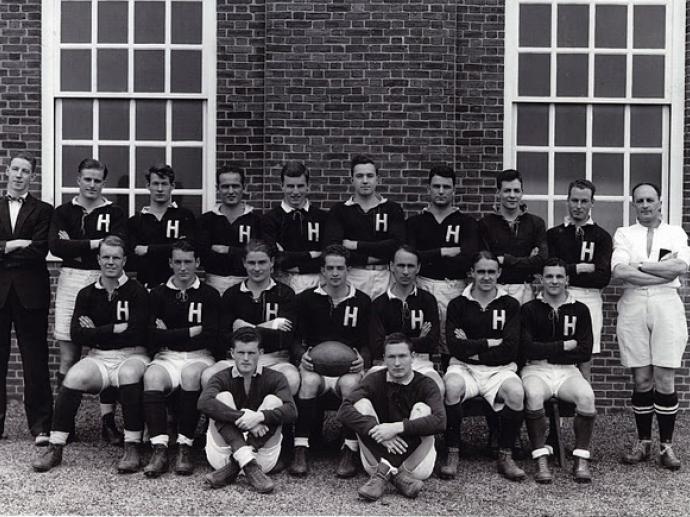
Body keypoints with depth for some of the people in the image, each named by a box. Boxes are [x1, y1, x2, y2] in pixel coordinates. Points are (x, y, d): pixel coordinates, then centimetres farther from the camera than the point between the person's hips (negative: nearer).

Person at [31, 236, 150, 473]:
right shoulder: (87, 294, 10)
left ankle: (132, 448, -27)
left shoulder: (137, 291, 0)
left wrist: (97, 332, -4)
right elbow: (78, 335, -1)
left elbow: (137, 334, -11)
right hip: (98, 358, 3)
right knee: (74, 377, -27)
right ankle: (54, 448, -17)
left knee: (128, 374, -36)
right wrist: (115, 329, -8)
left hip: (132, 356, -3)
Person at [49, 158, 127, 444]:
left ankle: (108, 420, 4)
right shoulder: (63, 212, 12)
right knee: (68, 356, 2)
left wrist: (74, 246, -8)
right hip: (70, 281, 1)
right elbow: (55, 246, -4)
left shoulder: (115, 213, 8)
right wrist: (93, 243, -10)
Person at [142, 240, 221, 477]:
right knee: (151, 377, -32)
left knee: (191, 374, -35)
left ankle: (185, 447, -29)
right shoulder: (158, 294, 12)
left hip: (200, 357, -1)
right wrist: (191, 331, -5)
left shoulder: (210, 295, 9)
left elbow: (211, 337, -4)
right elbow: (153, 337, -1)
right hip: (166, 357, 1)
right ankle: (159, 449, -36)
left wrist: (170, 335, -2)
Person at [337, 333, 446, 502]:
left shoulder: (426, 384, -7)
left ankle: (386, 472, -26)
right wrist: (377, 431, -33)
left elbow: (439, 421, -27)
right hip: (379, 455, 1)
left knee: (422, 408, -22)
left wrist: (397, 427, -34)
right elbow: (344, 411, -18)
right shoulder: (375, 380, -2)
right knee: (362, 404, -17)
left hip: (415, 456, -1)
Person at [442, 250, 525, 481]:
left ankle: (505, 456, -13)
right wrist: (490, 343, -4)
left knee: (516, 392, -32)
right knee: (452, 388, -34)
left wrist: (472, 348, -5)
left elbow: (510, 349, -3)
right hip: (463, 367, 0)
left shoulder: (510, 305, 8)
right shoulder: (457, 304, 8)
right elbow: (455, 347, -5)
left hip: (499, 368, 1)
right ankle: (452, 454, -18)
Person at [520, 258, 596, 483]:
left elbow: (585, 353, 0)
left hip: (568, 371, 2)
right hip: (536, 369, -1)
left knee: (586, 396, -30)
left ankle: (581, 460, -20)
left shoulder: (580, 310, 9)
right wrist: (564, 346, -5)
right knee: (534, 395, -35)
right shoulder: (529, 309, 5)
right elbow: (526, 348, -8)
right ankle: (541, 460, -28)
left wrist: (547, 352, -4)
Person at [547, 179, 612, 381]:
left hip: (589, 298, 0)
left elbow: (603, 277, -3)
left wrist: (567, 272, -5)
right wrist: (580, 268, -5)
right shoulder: (554, 234, 13)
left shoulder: (601, 236, 10)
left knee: (585, 360, 1)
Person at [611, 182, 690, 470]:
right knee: (641, 380, 3)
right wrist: (662, 270, -9)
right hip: (633, 306, 0)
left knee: (665, 381, -3)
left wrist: (640, 266, -8)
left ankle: (666, 446, 6)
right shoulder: (624, 234, 11)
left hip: (666, 305, 0)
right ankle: (643, 443, 14)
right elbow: (619, 271, -7)